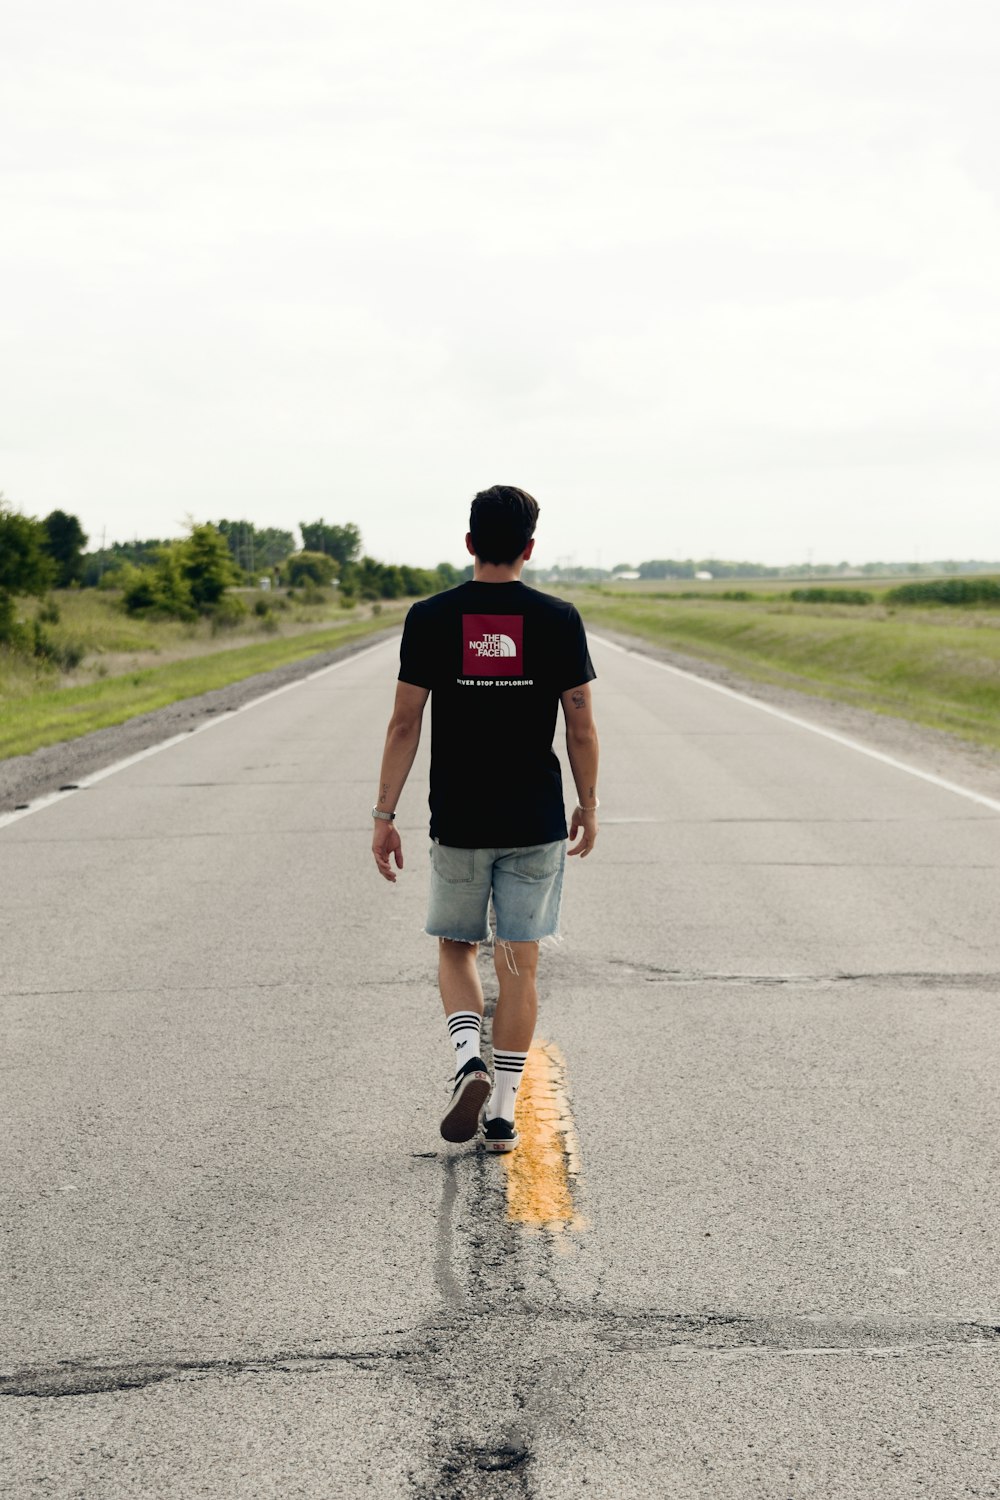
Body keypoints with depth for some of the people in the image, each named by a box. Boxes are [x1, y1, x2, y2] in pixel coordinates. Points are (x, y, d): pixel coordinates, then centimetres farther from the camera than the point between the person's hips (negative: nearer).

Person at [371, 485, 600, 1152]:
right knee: (519, 966, 8)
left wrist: (385, 814, 1)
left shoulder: (431, 618, -4)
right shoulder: (558, 619, -4)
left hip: (458, 822, 0)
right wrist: (588, 805, 12)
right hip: (536, 822, 0)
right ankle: (503, 1115, 11)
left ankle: (469, 1061, -4)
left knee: (456, 948, 19)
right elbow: (582, 727, -1)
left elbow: (405, 724, -5)